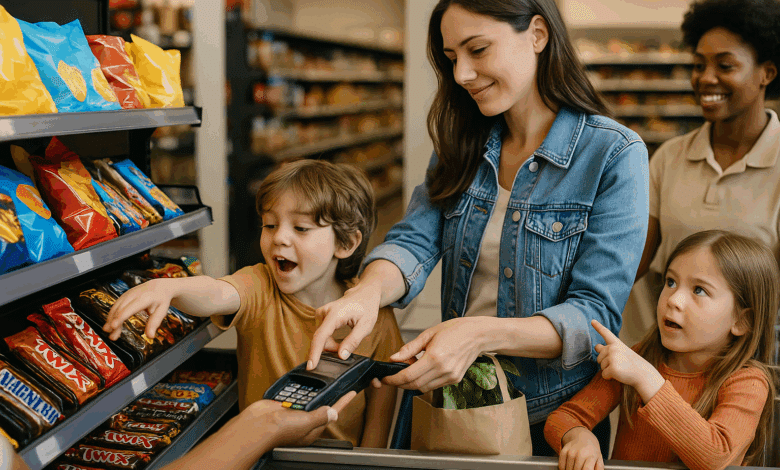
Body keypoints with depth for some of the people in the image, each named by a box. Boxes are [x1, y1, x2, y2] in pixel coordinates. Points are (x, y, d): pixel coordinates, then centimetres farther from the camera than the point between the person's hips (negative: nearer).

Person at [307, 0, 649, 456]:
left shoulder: (616, 155, -15)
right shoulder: (461, 144, 2)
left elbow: (597, 315, -20)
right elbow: (416, 239, -11)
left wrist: (481, 334, -36)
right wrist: (369, 290, -34)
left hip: (549, 424, -4)